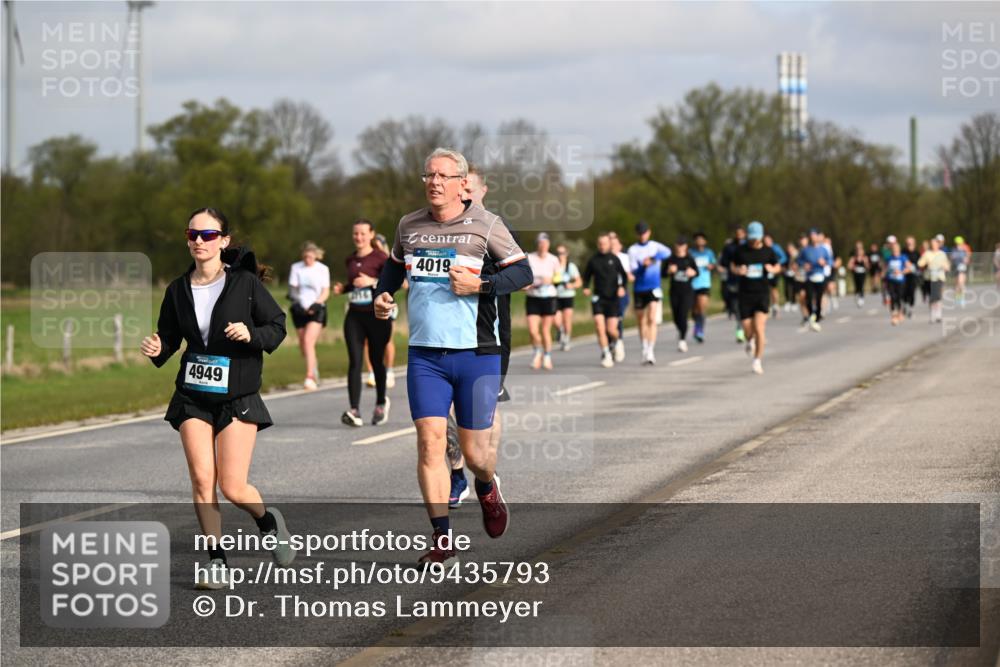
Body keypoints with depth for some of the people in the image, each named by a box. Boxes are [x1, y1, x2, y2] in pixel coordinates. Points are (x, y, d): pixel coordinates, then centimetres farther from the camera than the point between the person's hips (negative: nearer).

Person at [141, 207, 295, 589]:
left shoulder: (245, 283, -7)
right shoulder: (178, 290, 4)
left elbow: (277, 326, -2)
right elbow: (170, 339, 12)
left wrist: (251, 335, -22)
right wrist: (156, 350, -10)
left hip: (237, 398, -3)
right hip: (193, 397, 3)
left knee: (232, 488, -7)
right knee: (202, 479, -8)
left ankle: (268, 520, 26)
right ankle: (216, 561, 6)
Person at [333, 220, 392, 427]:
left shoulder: (380, 258, -5)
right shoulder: (350, 260, 12)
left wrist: (372, 281, -23)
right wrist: (342, 288, 6)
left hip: (376, 314, -4)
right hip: (354, 316, 4)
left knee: (376, 361, 7)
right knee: (354, 362, -9)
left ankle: (381, 403, 31)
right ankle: (354, 411, -17)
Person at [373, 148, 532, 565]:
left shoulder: (485, 225, -3)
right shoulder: (409, 226, 9)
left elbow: (523, 272, -2)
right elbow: (395, 265, 28)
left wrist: (480, 285, -16)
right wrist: (382, 294, 10)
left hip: (476, 356, -2)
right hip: (424, 355, 2)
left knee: (474, 453, 2)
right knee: (430, 440, -11)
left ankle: (487, 489, 39)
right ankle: (442, 539, -5)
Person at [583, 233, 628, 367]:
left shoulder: (614, 259, 1)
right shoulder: (593, 261, 4)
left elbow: (624, 275, 8)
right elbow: (586, 276, 14)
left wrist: (622, 287, -10)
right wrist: (586, 287, -5)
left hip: (612, 298, -1)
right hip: (598, 298, 1)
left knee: (611, 330, -4)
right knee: (600, 327, -13)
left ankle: (614, 342, 32)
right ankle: (606, 355, -4)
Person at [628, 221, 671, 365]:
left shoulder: (655, 246, 3)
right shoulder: (633, 250, 3)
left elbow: (667, 252, -19)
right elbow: (633, 270, -7)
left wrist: (654, 258, -35)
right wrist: (643, 266, -28)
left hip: (653, 288, -2)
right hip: (639, 289, 2)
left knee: (652, 319, -16)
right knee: (642, 322, 10)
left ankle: (650, 352, -19)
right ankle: (645, 351, 25)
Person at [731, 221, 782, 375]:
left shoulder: (768, 251, 0)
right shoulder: (741, 250, 0)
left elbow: (778, 267, 13)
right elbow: (733, 266, 12)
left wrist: (772, 269, -10)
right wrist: (738, 270, -11)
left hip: (762, 293, -1)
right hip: (745, 293, 1)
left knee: (759, 327, -13)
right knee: (747, 327, 1)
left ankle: (757, 361, -2)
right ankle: (751, 340, 41)